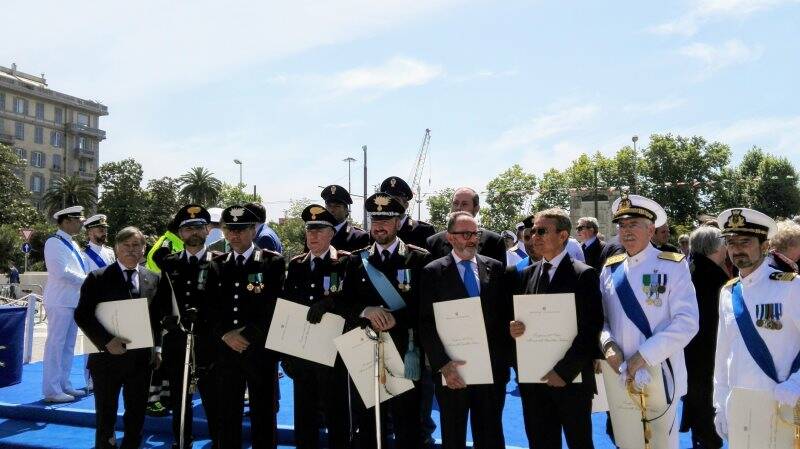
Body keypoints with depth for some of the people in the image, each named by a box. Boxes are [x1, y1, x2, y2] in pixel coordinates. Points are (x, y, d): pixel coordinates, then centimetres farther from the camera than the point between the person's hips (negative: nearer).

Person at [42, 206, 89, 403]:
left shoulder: (72, 244, 16)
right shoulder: (54, 243, -10)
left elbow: (83, 269, 16)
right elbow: (62, 272, -20)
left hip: (74, 301, 9)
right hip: (60, 301, -9)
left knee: (68, 345, 13)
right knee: (55, 344, -4)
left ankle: (64, 384, 21)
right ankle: (52, 390, 2)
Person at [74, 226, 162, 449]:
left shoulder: (153, 279, 5)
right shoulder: (98, 278, -4)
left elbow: (157, 317, 8)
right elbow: (82, 314, -9)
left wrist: (156, 349, 2)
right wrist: (106, 341, -19)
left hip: (141, 358, 3)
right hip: (107, 356, -2)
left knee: (136, 416, 13)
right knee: (105, 416, 11)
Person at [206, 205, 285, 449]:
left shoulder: (274, 262, -2)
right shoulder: (217, 266, 11)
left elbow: (276, 305, -9)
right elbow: (210, 307, 7)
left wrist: (248, 334, -13)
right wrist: (225, 335, -9)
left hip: (261, 350, -3)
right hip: (225, 351, 3)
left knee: (263, 415, 6)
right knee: (227, 415, 11)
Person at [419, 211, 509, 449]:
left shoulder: (495, 268, 5)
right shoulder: (433, 272, -3)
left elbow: (505, 313, 7)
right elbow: (426, 324, -7)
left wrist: (505, 358, -1)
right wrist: (443, 364, -15)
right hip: (452, 371, -2)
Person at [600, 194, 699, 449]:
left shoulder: (673, 266, -6)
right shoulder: (610, 269, 7)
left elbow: (687, 322, -14)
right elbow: (600, 317, 8)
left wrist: (645, 355, -19)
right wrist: (608, 344, -12)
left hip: (659, 372, -3)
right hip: (619, 374, 4)